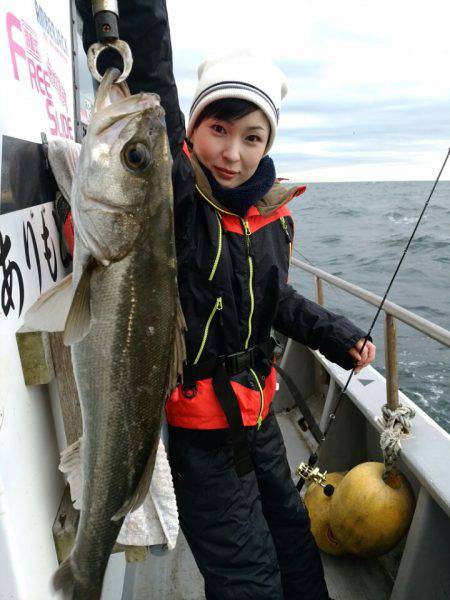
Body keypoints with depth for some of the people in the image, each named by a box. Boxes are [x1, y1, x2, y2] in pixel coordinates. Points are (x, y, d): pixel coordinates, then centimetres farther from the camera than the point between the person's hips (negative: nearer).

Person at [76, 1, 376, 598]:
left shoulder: (272, 215, 1)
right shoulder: (170, 191, -19)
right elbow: (143, 79, -34)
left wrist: (336, 335, 8)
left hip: (255, 410, 7)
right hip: (195, 423, -7)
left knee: (292, 532, 30)